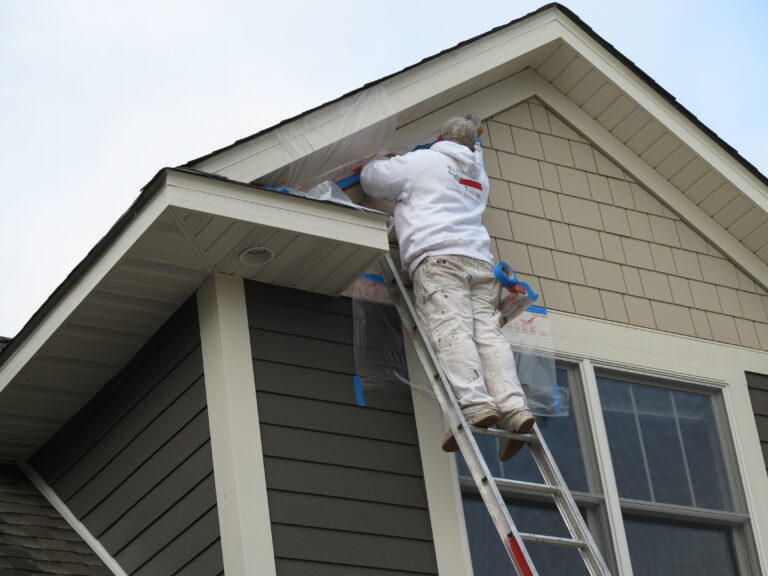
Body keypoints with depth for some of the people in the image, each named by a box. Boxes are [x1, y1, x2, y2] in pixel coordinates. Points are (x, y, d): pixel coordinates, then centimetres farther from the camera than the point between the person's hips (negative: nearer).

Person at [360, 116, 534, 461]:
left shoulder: (422, 161, 15)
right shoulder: (478, 175, 34)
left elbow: (371, 179, 21)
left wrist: (382, 161, 40)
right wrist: (474, 139, 70)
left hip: (438, 257, -6)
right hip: (480, 260, 6)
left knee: (451, 330, -21)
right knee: (487, 333, -8)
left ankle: (476, 405, -40)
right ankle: (514, 408, -28)